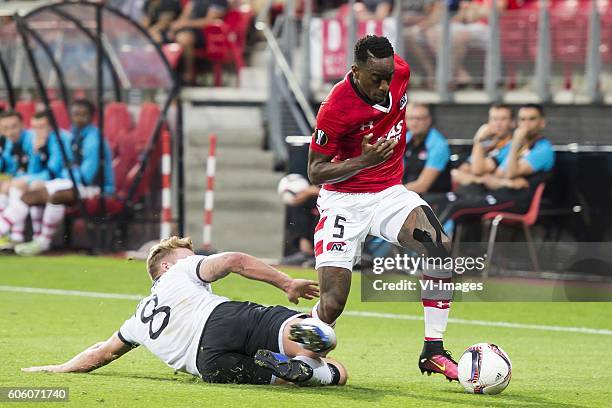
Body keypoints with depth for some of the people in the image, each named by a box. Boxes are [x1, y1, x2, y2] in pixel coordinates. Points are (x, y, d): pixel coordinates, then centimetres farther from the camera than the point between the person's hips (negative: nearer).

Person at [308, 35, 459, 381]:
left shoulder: (400, 71, -9)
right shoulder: (336, 108, -24)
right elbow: (315, 172, -15)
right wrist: (364, 161, -29)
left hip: (390, 193, 4)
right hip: (345, 201, -4)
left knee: (443, 249, -23)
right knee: (331, 306, -14)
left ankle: (433, 351, -13)